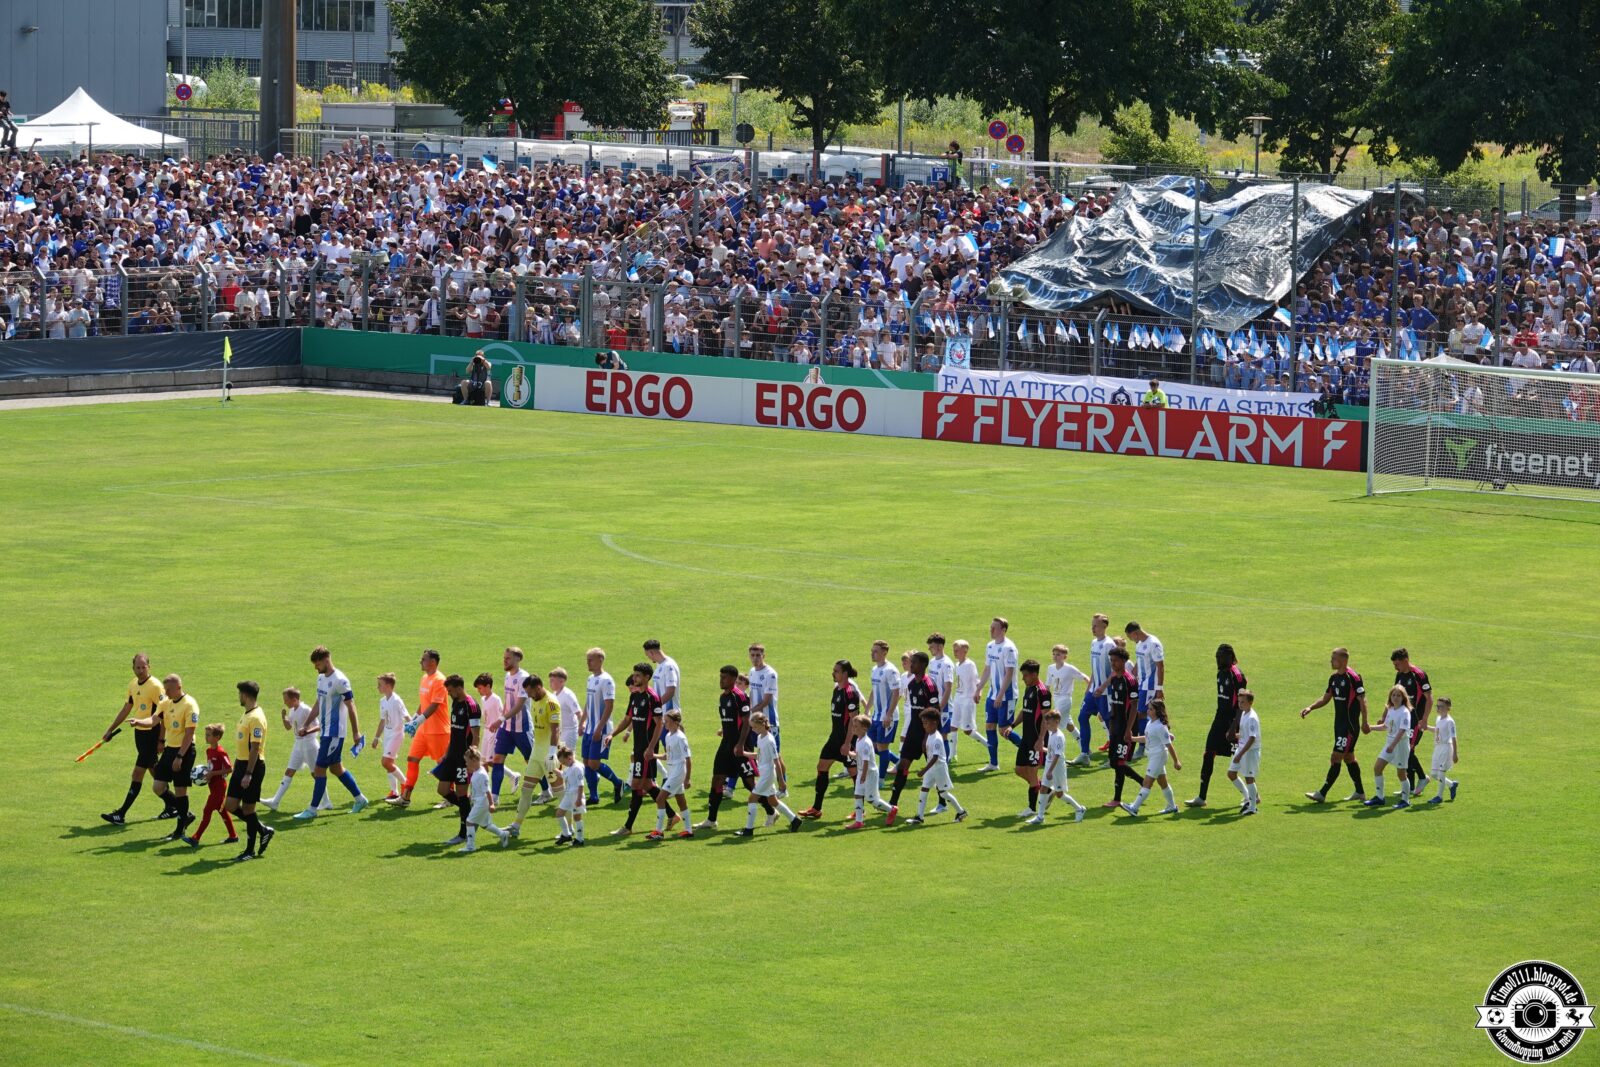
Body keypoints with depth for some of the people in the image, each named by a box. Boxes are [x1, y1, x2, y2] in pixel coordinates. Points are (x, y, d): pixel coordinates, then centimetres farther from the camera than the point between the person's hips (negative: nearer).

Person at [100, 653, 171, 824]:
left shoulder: (155, 686, -15)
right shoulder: (133, 685, 9)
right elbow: (126, 709, 21)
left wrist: (161, 740, -26)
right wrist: (110, 730, 23)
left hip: (152, 734, -8)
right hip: (139, 733, 8)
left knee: (138, 774, -6)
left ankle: (121, 813, -6)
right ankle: (172, 805, 27)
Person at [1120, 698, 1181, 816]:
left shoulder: (1160, 727, -21)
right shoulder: (1150, 723, 7)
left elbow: (1169, 745, -19)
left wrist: (1176, 761, -16)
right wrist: (1132, 739, 19)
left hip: (1158, 756, -10)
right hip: (1153, 756, 10)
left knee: (1147, 783, -10)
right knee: (1162, 782, 18)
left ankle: (1134, 808, -13)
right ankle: (1172, 807, 30)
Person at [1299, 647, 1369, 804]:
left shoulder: (1353, 678, -16)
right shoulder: (1334, 678, 9)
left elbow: (1362, 701, -15)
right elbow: (1325, 698, 18)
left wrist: (1364, 723, -16)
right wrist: (1310, 708, 5)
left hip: (1350, 725, -9)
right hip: (1339, 724, 9)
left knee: (1336, 758, -9)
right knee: (1348, 758, 15)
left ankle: (1322, 794, -9)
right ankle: (1360, 792, 25)